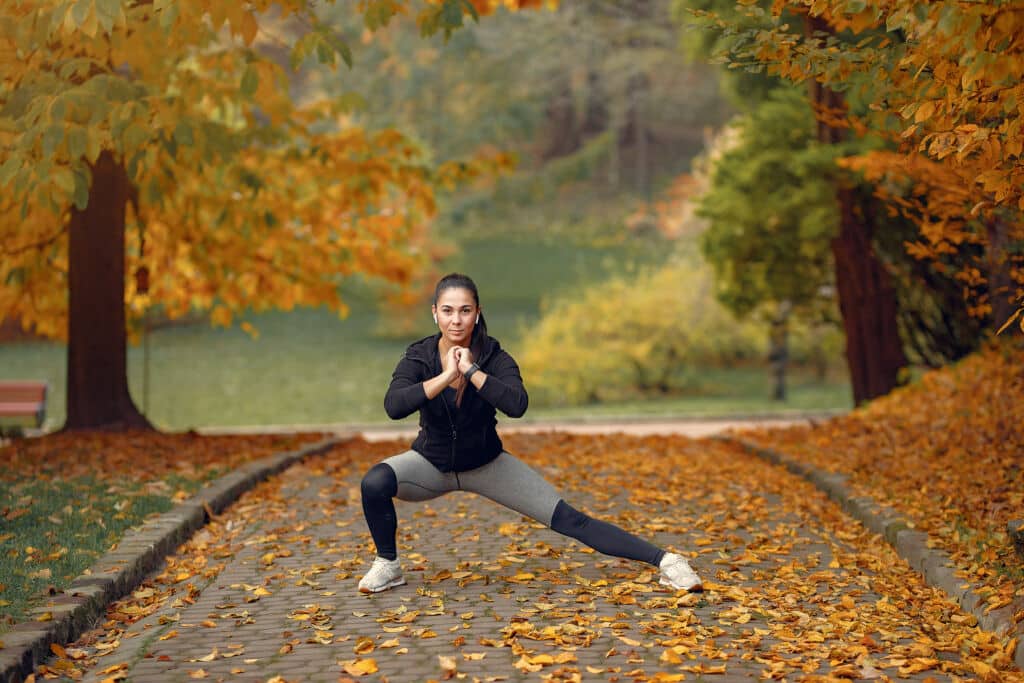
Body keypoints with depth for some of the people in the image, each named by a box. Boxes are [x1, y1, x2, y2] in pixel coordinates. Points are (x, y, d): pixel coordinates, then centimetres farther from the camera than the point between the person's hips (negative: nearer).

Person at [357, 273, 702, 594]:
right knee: (375, 482, -30)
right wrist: (446, 376, -39)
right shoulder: (418, 357, -19)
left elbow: (517, 405, -38)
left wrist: (471, 371, -39)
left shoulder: (494, 357, -19)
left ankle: (664, 560, -6)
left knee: (568, 519, -10)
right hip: (431, 464, 0)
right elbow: (393, 406, -37)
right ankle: (387, 565, -6)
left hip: (487, 464, 0)